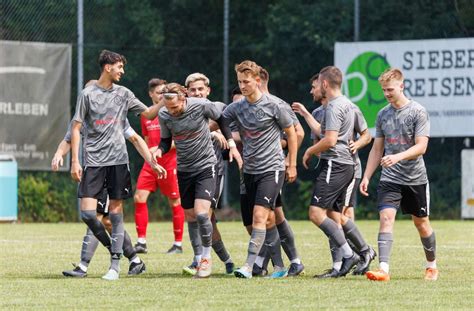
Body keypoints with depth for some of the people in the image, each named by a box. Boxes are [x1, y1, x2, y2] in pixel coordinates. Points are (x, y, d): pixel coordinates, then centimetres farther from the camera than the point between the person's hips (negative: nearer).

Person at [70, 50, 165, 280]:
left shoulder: (123, 94, 8)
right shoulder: (88, 94, 0)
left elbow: (148, 114, 16)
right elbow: (76, 128, 0)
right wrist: (75, 161, -6)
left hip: (118, 159, 2)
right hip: (94, 160, -2)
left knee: (116, 211, -1)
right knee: (87, 212, -10)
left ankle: (115, 264, 2)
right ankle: (110, 245, 14)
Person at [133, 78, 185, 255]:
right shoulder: (145, 116, 12)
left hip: (170, 163, -5)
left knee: (175, 202, 0)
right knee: (139, 197, -6)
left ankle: (178, 244, 8)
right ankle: (141, 242, -2)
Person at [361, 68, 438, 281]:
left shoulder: (418, 112, -8)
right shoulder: (383, 115, 7)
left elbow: (421, 146, -15)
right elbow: (377, 149, 14)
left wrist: (397, 157, -29)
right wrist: (366, 177, 7)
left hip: (415, 178, -3)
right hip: (389, 179, 3)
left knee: (421, 223, 10)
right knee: (386, 218, -16)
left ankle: (432, 266, 31)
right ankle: (383, 269, -25)